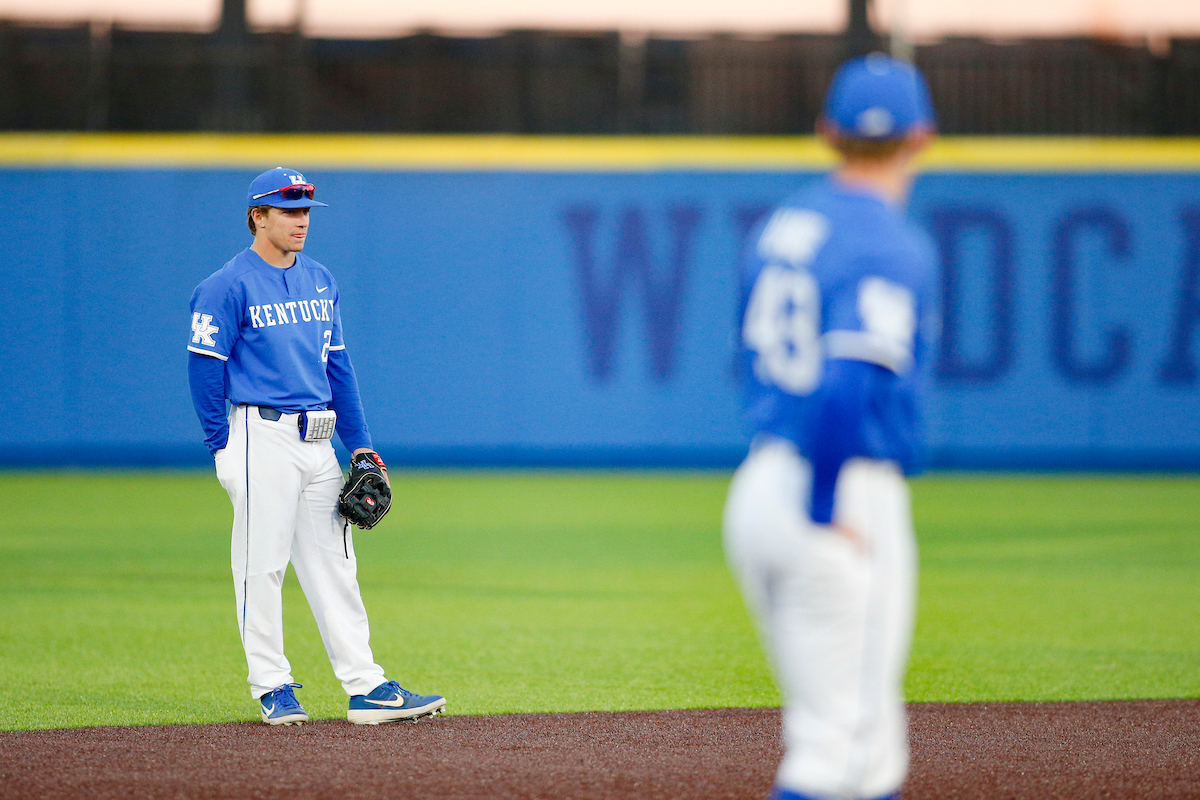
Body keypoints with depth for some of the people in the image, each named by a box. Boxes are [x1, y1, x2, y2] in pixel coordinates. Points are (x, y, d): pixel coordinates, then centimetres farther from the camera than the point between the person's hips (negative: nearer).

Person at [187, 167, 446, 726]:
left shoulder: (320, 282, 14)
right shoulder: (227, 287, -7)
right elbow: (205, 368, -8)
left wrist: (360, 444, 14)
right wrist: (223, 449, -11)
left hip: (318, 439, 7)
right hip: (262, 434, -7)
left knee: (334, 565, 6)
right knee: (262, 564, -2)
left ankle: (365, 686, 5)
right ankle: (271, 687, 5)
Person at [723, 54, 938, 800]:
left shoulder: (780, 227, 11)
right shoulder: (893, 247, -13)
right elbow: (847, 385, -25)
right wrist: (826, 510, -19)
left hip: (757, 484, 8)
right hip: (854, 494, -8)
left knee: (870, 736, 18)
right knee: (841, 737, -4)